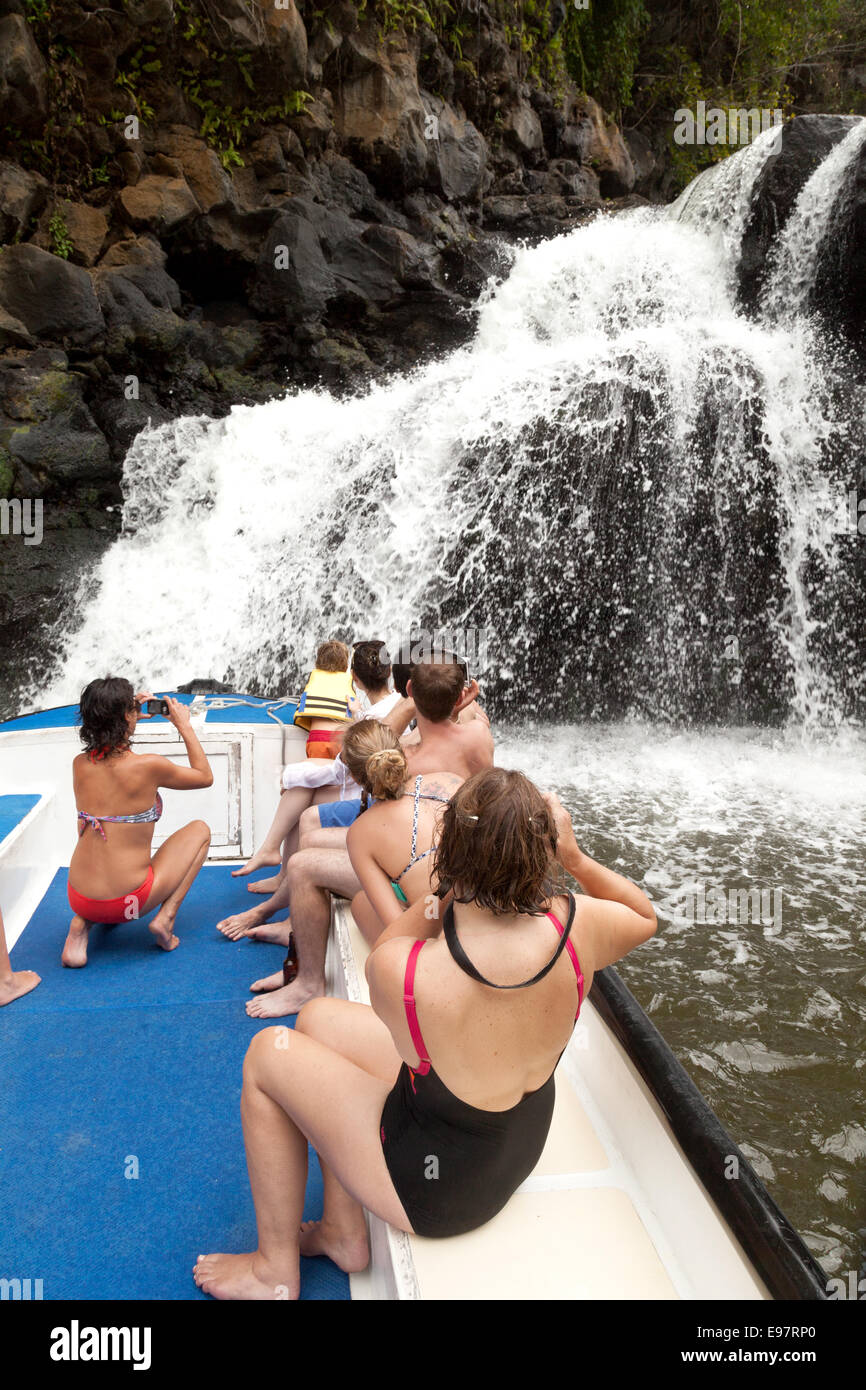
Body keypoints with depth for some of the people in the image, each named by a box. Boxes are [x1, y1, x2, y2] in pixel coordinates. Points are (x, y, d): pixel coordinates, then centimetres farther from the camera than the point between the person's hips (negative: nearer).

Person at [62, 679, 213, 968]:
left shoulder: (80, 764, -1)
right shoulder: (149, 765, -16)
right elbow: (205, 776, 4)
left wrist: (132, 718, 22)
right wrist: (183, 725, 11)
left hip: (79, 899, 5)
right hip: (128, 902, -5)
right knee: (200, 830, 16)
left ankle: (81, 924, 17)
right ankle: (165, 917, 2)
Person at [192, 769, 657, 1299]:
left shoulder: (397, 968, -35)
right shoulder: (579, 926, -23)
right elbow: (646, 916, 3)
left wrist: (449, 885, -11)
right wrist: (575, 857, -8)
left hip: (438, 1190, -6)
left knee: (268, 1054, 10)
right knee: (318, 1018, 15)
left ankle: (276, 1273, 27)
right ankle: (344, 1231, 32)